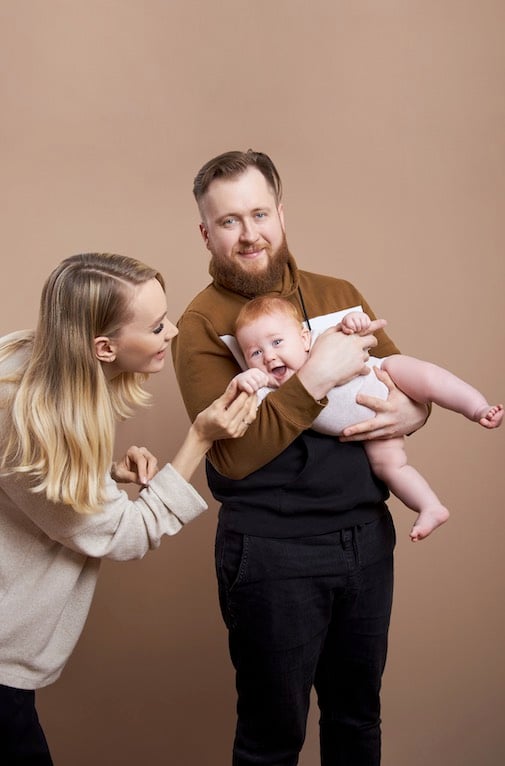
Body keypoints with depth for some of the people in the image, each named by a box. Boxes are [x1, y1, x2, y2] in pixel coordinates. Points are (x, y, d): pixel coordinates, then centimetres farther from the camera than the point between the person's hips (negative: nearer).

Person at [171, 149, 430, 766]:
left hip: (367, 535, 5)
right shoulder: (202, 324, -9)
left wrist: (412, 410, -10)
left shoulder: (338, 295, 6)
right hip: (273, 551, -4)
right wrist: (315, 378, -24)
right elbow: (234, 455, -17)